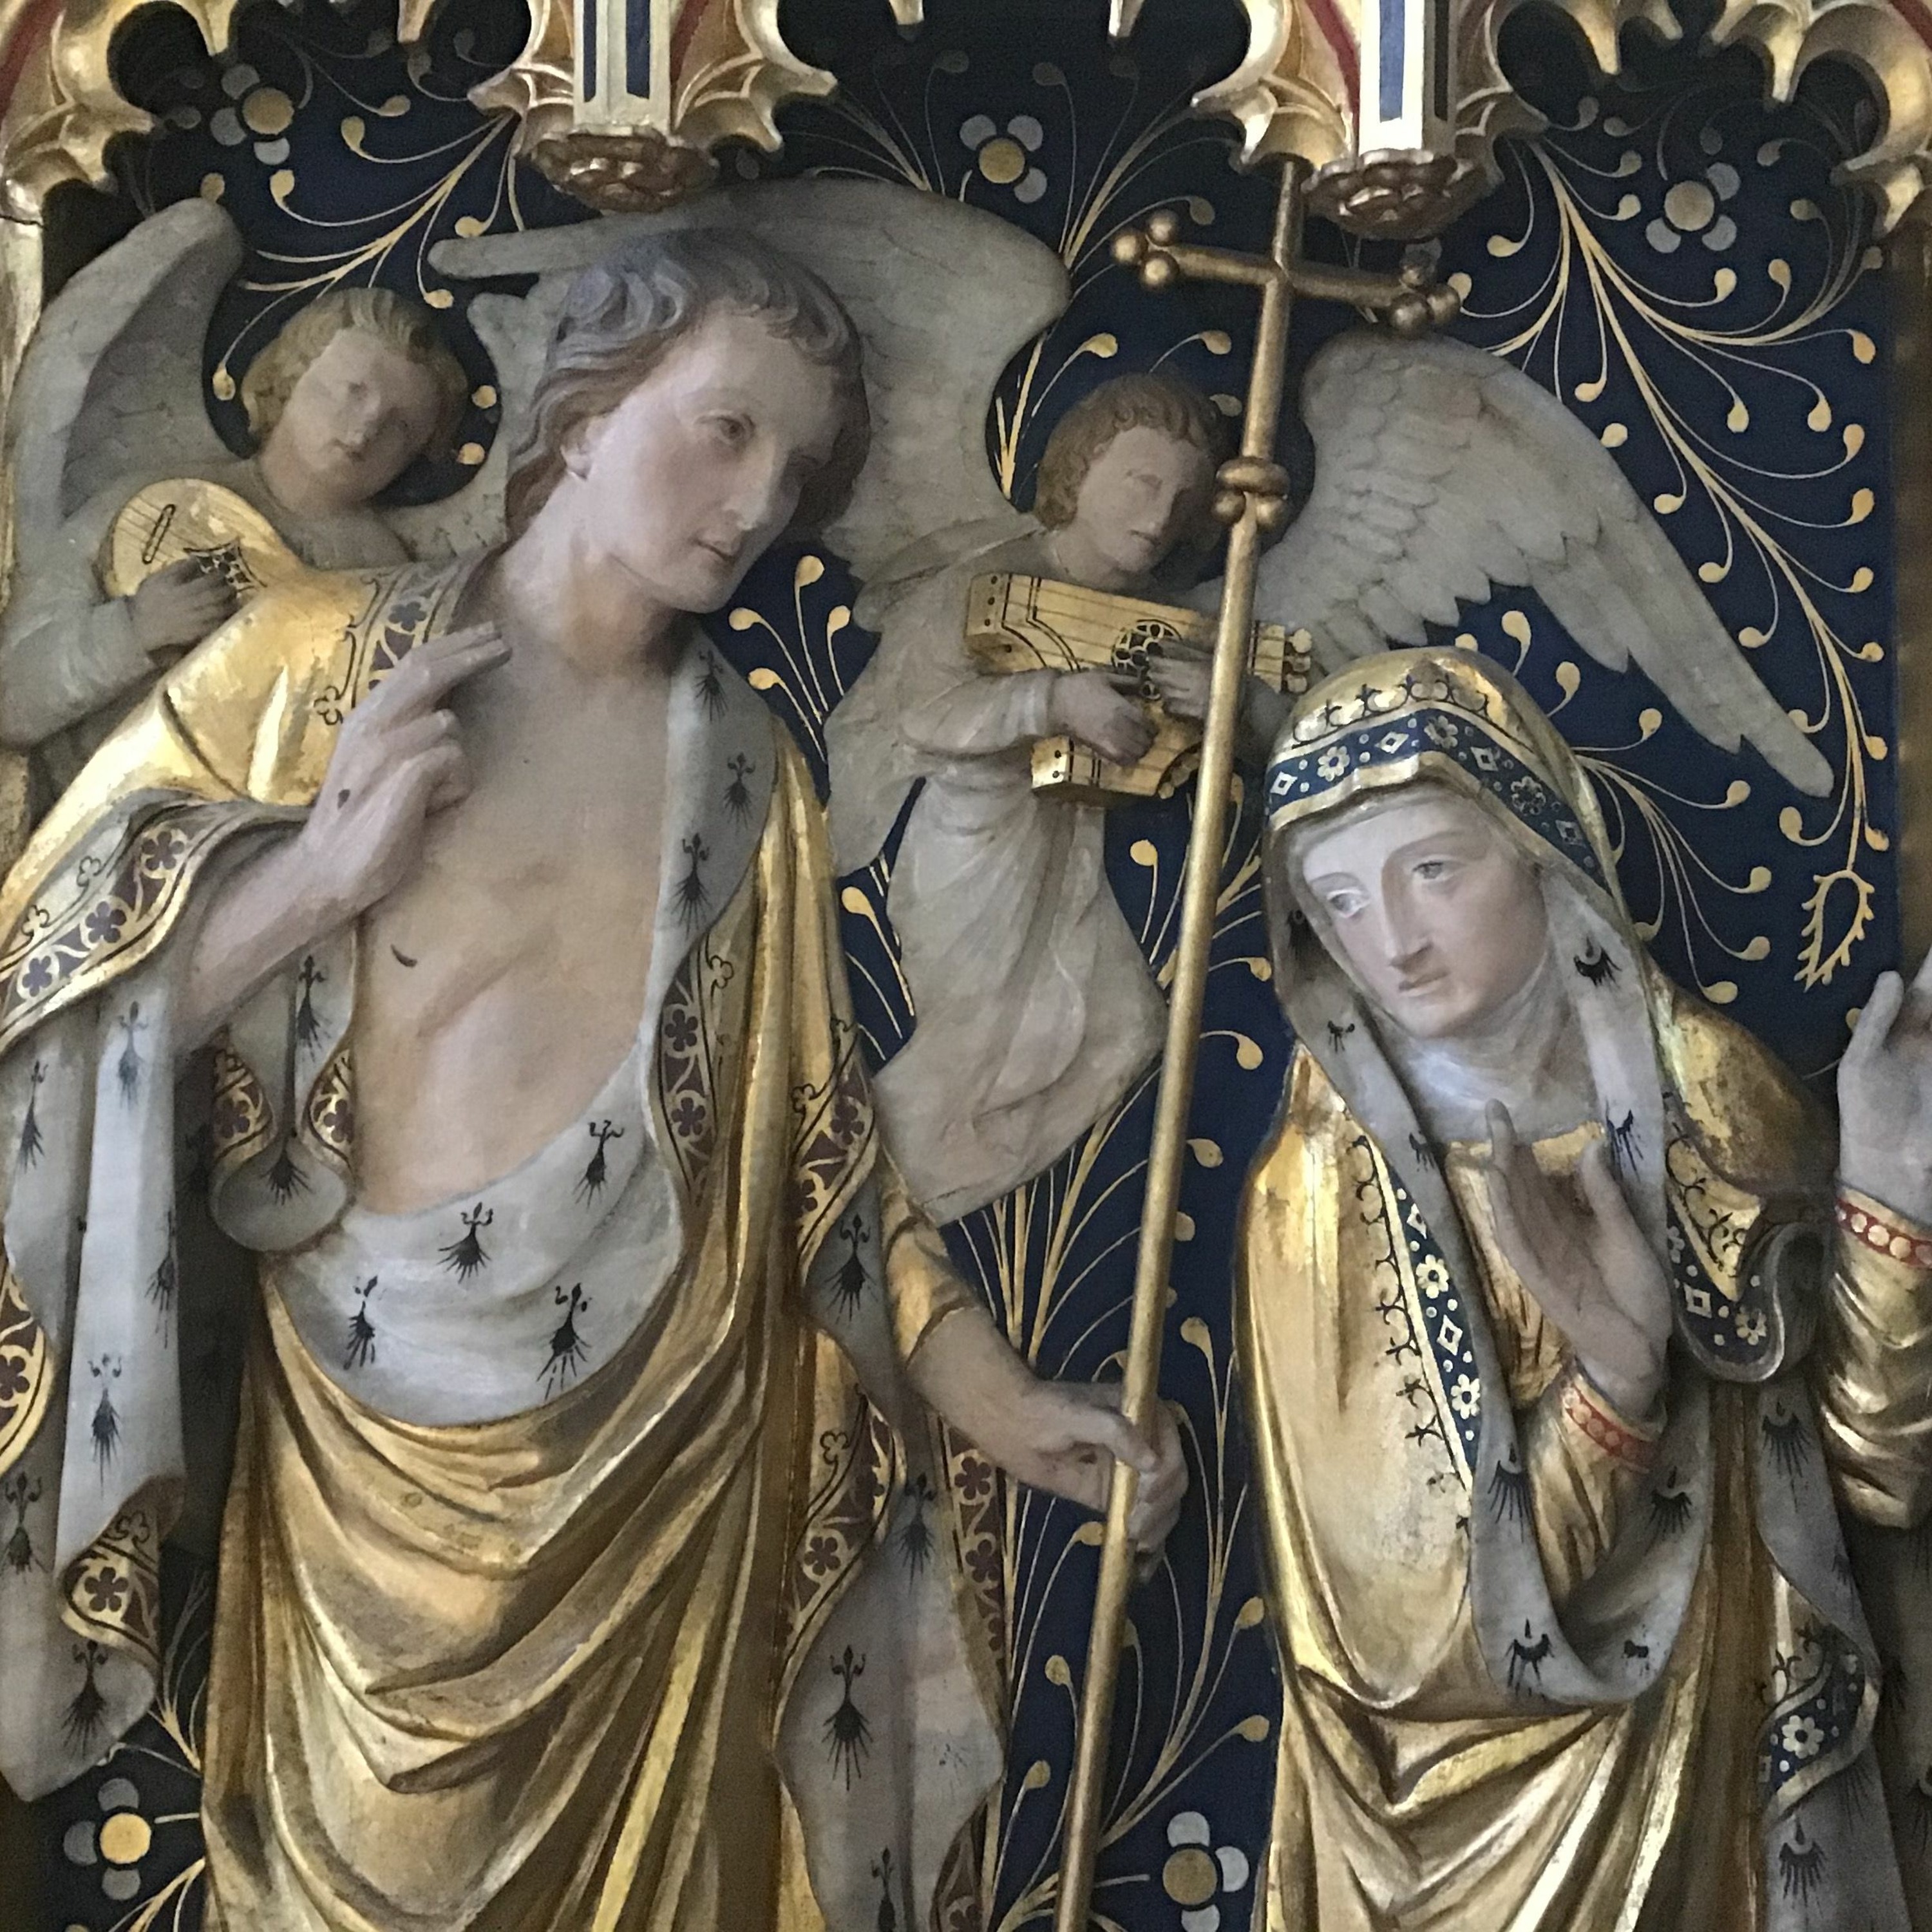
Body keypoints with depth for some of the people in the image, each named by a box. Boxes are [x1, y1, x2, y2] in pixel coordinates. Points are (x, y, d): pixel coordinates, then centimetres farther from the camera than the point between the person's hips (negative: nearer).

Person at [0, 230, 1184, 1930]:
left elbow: (817, 1144, 6)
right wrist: (324, 868, -17)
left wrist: (1001, 1401, 0)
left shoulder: (749, 771, 5)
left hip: (652, 1462, 2)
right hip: (364, 1451, -1)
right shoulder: (318, 674, -2)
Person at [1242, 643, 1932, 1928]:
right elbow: (1416, 1607, -18)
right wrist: (1615, 1370, -31)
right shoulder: (1322, 1189, -16)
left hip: (1749, 1755, 3)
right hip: (1497, 1795, -2)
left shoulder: (1704, 1085, -9)